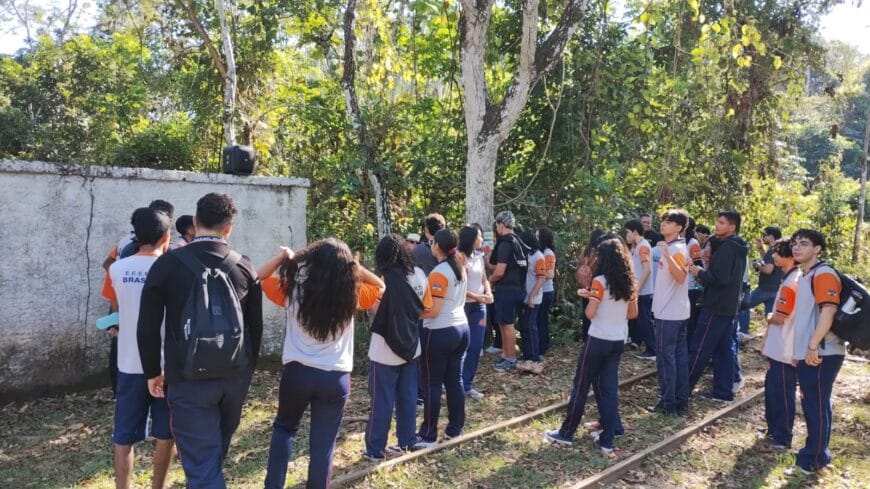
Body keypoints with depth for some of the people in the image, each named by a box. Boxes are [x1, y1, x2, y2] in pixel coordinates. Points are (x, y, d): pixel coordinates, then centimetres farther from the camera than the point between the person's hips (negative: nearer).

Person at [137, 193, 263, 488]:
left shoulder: (168, 264, -6)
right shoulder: (244, 267, 2)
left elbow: (147, 327, -5)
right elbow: (255, 327, 9)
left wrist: (153, 372, 9)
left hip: (189, 378, -4)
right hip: (235, 376, 4)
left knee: (201, 463, 2)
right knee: (215, 453, 24)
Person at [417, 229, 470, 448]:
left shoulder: (438, 273, -18)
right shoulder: (460, 268, 9)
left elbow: (433, 311, -20)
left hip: (440, 333, -8)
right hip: (461, 328, 8)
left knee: (432, 384, 1)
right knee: (455, 380, 14)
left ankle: (428, 436, 9)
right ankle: (455, 429, 21)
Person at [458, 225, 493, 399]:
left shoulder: (479, 256, 9)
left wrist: (488, 293, -6)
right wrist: (476, 296, -19)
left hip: (479, 306, 7)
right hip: (463, 306, -7)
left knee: (476, 346, 7)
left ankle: (467, 384, 17)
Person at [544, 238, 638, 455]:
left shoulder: (600, 282, -14)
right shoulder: (628, 283, 5)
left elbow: (590, 313, -17)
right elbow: (633, 313, 12)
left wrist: (590, 297, 1)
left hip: (598, 340, -6)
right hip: (618, 342, 6)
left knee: (581, 386, 5)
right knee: (609, 388, 10)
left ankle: (566, 433, 15)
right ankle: (607, 439, 12)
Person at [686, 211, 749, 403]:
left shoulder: (726, 247, -17)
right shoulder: (738, 248, 15)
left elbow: (720, 278, -25)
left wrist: (700, 272, -12)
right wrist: (704, 272, 8)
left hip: (716, 306, -10)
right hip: (729, 305, 10)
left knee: (699, 349, -3)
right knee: (725, 349, 11)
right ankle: (723, 391, 15)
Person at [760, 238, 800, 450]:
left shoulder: (791, 282, -20)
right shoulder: (792, 278, 11)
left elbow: (780, 318, -22)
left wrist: (769, 318, 0)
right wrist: (767, 340, 17)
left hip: (785, 351, -10)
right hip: (779, 348, 10)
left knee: (782, 393, 0)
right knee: (772, 388, 18)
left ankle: (782, 438, 10)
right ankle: (774, 430, 30)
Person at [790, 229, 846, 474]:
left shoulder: (824, 274, -13)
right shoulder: (804, 277, 17)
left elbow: (828, 310, -25)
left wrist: (813, 346, -27)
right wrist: (798, 350, 22)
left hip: (821, 354, -10)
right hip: (806, 354, 10)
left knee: (816, 405, 0)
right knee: (811, 404, 17)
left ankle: (813, 460, 10)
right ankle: (815, 454, 28)